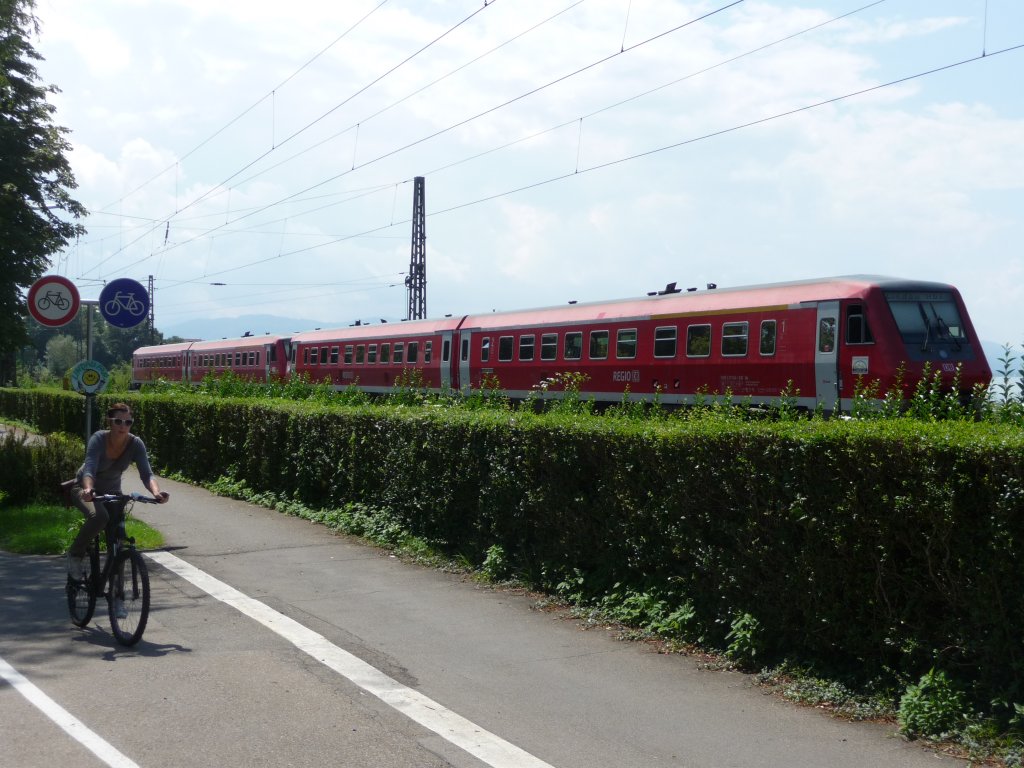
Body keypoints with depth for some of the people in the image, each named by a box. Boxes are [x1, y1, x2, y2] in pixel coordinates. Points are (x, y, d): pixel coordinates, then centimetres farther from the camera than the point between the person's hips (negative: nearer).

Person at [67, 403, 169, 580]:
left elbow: (146, 474, -28)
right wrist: (88, 489, -60)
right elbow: (89, 469, -39)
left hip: (112, 491, 3)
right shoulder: (99, 439, -27)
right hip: (86, 489, -3)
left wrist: (156, 492, -49)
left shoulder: (135, 444, -19)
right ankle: (75, 554, -11)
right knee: (99, 516, -35)